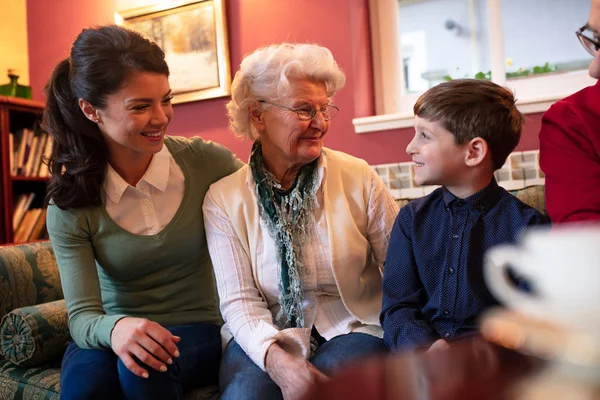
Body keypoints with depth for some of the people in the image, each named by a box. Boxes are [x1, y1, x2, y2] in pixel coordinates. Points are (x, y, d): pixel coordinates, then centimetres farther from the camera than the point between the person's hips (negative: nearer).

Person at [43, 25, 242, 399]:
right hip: (114, 332, 1)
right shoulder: (70, 204, -8)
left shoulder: (205, 162, -11)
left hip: (196, 330, 0)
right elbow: (82, 314, -12)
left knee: (141, 366, -31)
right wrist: (114, 327, -34)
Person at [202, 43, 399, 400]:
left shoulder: (359, 178, -3)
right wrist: (276, 358, -23)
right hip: (266, 339, 1)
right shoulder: (224, 199, -3)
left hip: (352, 330, 0)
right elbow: (239, 300, -6)